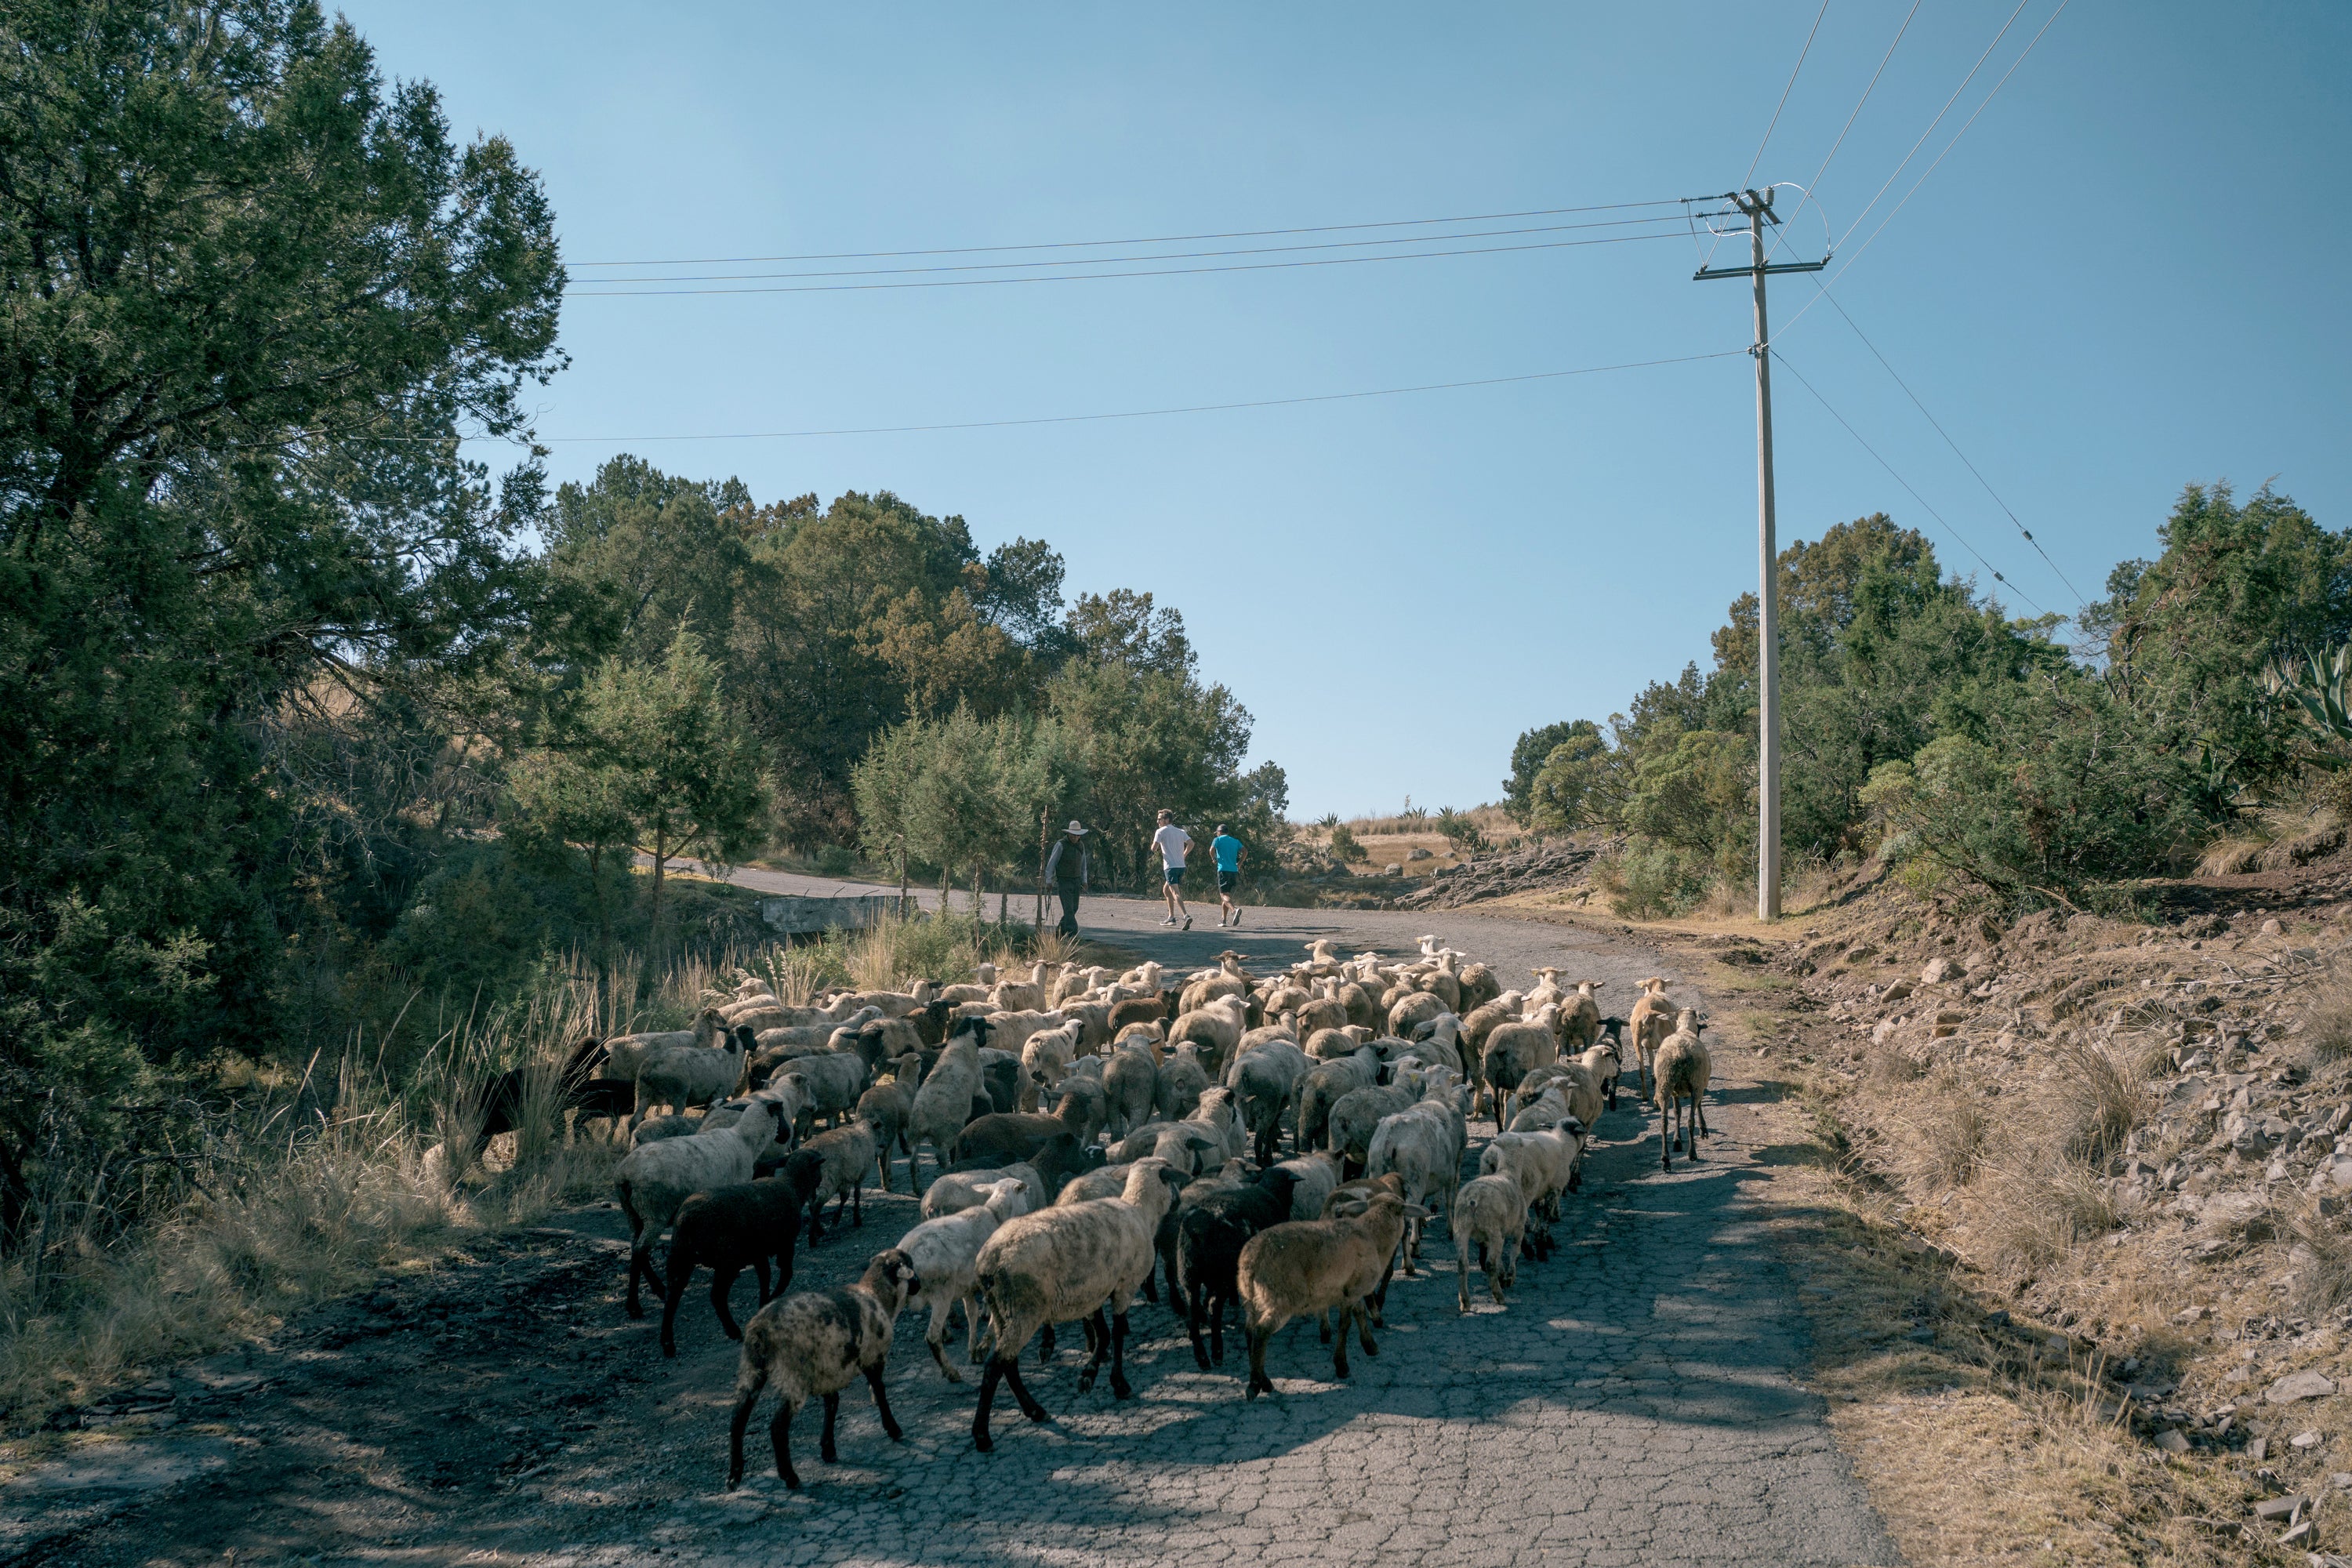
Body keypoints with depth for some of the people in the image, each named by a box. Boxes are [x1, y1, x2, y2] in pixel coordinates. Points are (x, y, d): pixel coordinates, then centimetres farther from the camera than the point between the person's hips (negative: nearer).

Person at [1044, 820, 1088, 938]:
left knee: (1074, 908, 7)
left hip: (1076, 881, 6)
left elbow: (1083, 865, 15)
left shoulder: (1081, 845, 6)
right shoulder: (1061, 845, -13)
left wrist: (1084, 881, 10)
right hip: (1063, 881, -6)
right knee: (1068, 908, -14)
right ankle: (1072, 933, -18)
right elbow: (1051, 863, -10)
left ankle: (1061, 929, 24)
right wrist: (1049, 882, -11)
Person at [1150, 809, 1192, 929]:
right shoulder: (1181, 832, 13)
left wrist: (1154, 841, 12)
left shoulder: (1161, 832, -2)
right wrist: (1183, 855, 10)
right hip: (1181, 866, 7)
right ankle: (1171, 917, 23)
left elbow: (1154, 848, -9)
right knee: (1166, 890, 23)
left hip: (1170, 867, -7)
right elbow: (1191, 843, 0)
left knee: (1176, 893, -16)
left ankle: (1186, 916, -34)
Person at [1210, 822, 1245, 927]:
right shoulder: (1235, 841, 17)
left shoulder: (1218, 840, 4)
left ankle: (1235, 910, -39)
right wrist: (1239, 864, 10)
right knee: (1226, 895, 14)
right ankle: (1223, 920, 13)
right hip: (1234, 871, 5)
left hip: (1223, 870, -5)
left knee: (1224, 895, -11)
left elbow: (1212, 850, -13)